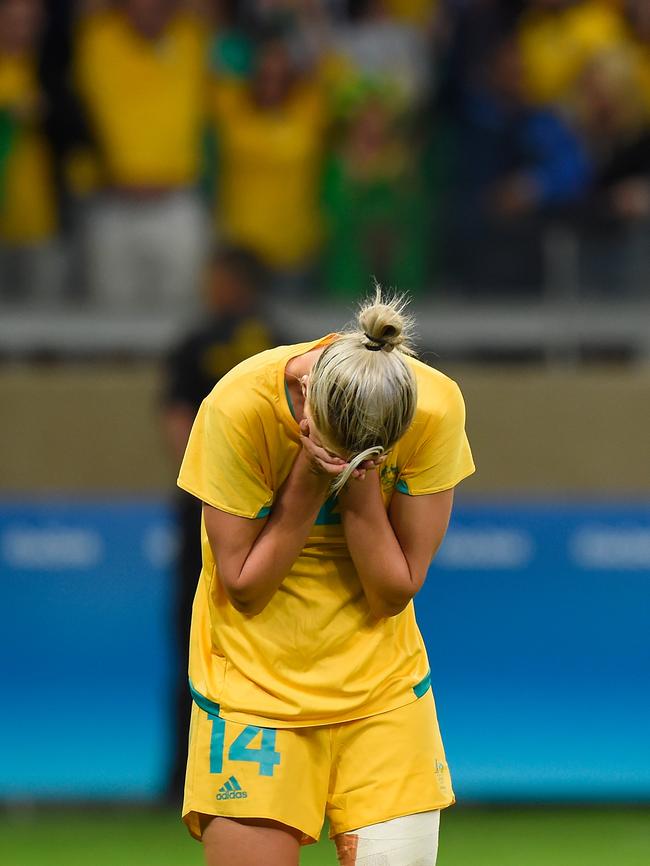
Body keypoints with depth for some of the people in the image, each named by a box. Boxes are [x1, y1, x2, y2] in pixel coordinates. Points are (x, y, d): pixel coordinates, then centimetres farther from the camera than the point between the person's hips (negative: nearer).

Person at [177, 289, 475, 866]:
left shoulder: (436, 408, -16)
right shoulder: (237, 408, -20)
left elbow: (393, 593, -12)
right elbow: (244, 589, -14)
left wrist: (358, 478, -24)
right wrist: (311, 478, -23)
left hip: (382, 685, 2)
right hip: (255, 683, -1)